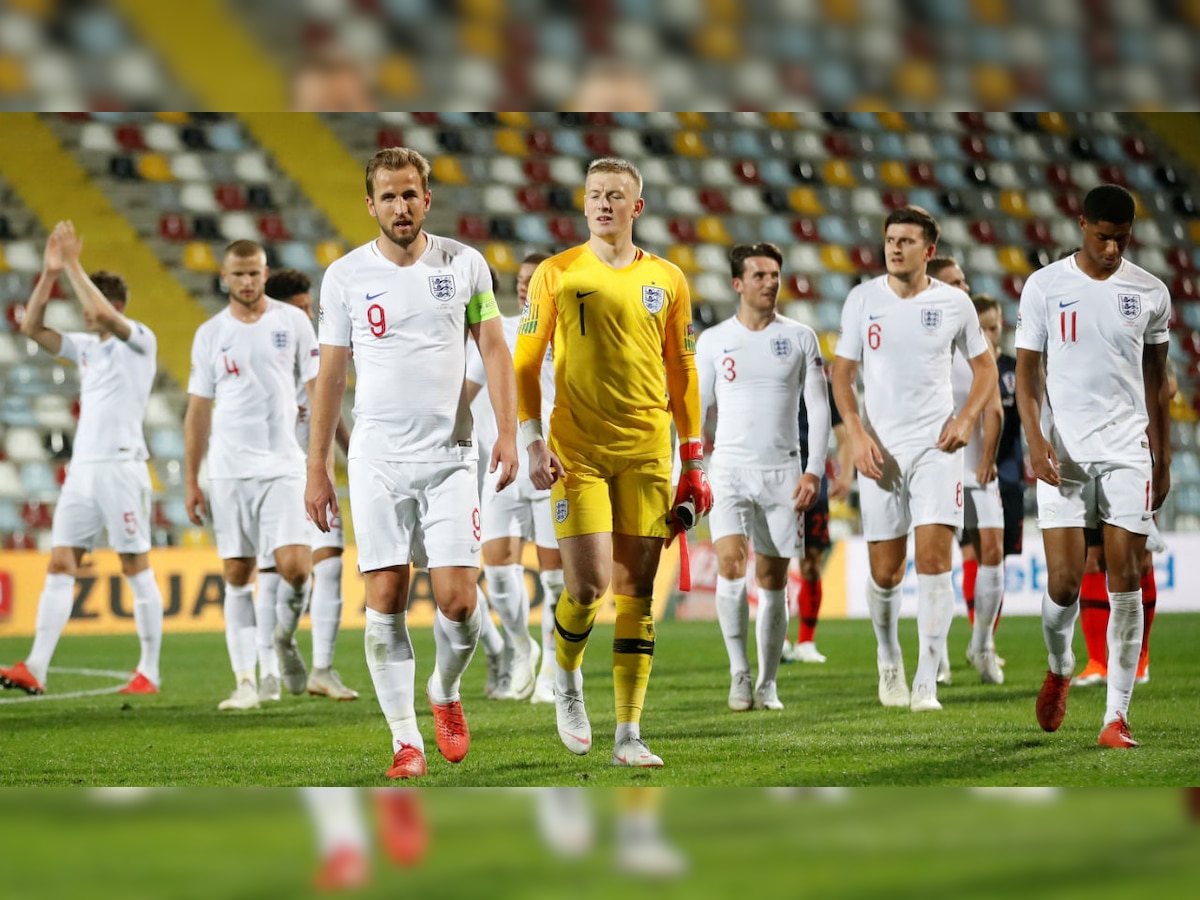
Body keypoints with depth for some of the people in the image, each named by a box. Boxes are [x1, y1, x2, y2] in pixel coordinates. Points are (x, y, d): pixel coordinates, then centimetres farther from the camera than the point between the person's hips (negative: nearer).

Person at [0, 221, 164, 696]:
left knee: (137, 567, -2)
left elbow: (103, 313, -22)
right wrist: (50, 273, 2)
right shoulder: (85, 346, 17)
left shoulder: (139, 340, -4)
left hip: (122, 466, -7)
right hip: (83, 467, 7)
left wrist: (73, 265, -15)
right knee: (60, 564, -2)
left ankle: (149, 671, 3)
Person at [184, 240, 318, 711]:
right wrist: (190, 482, 7)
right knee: (237, 574, 1)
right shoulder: (210, 334, 6)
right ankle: (245, 683, 4)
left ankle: (285, 636, 17)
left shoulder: (292, 321, 3)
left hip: (284, 465, -1)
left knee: (295, 566, -13)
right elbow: (198, 411, 10)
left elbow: (318, 387, 7)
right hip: (228, 472, 1)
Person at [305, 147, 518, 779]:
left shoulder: (464, 265, 3)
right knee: (385, 600, -4)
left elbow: (494, 349, 7)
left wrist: (507, 432, -6)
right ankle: (406, 739, 5)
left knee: (458, 599, -7)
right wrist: (317, 469, 6)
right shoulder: (345, 275, 3)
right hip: (377, 460, 0)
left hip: (449, 457, 0)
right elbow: (330, 375, 7)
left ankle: (445, 692, 23)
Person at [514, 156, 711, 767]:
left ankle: (628, 735, 5)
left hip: (647, 451, 2)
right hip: (577, 449, -2)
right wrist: (533, 441, -6)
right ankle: (566, 680, 18)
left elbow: (681, 372, 14)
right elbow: (525, 364, 5)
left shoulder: (667, 280, 9)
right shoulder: (556, 274, 2)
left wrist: (693, 460, 11)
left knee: (636, 593, 1)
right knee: (588, 585, -13)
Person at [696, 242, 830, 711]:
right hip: (730, 469, -1)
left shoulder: (800, 338, 5)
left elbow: (818, 407, 6)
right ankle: (739, 672, -9)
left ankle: (767, 683, 12)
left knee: (773, 580, 3)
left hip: (783, 471, 1)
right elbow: (696, 408, 10)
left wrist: (814, 470, -4)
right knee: (730, 566, -18)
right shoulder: (712, 341, 5)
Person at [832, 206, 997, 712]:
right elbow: (842, 372, 6)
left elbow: (984, 367, 12)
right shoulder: (863, 299, 1)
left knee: (933, 557, -13)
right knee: (884, 573, 4)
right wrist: (857, 434, -8)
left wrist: (966, 419, -4)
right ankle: (888, 659, 31)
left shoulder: (954, 304, 1)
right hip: (880, 448, 1)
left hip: (937, 445, -1)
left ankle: (926, 681, -11)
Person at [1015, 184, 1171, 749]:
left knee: (1125, 582, -4)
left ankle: (1117, 715, 0)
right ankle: (1059, 669, 26)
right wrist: (1035, 438, -14)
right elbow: (1027, 370, 1)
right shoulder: (1044, 287, 0)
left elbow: (1156, 380, 13)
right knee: (1063, 581, -7)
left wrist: (1162, 461, 12)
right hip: (1064, 453, -1)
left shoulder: (1150, 293, 5)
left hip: (1129, 452, 1)